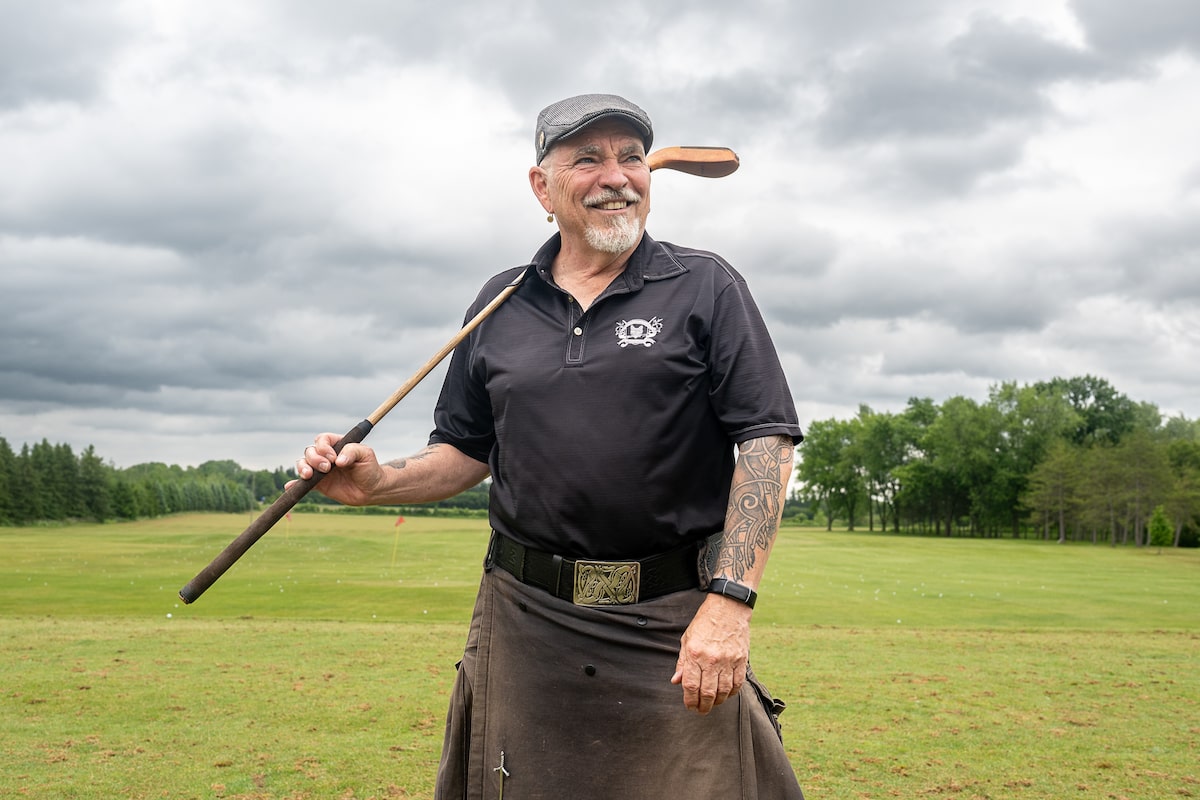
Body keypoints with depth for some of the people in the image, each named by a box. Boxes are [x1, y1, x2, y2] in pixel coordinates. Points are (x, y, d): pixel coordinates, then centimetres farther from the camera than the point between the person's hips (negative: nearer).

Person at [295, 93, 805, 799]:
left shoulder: (706, 288, 1)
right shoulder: (500, 305, 12)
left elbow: (766, 442, -6)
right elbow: (467, 451, 18)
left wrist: (728, 601, -16)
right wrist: (380, 483, -2)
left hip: (675, 627, -2)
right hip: (527, 622, 3)